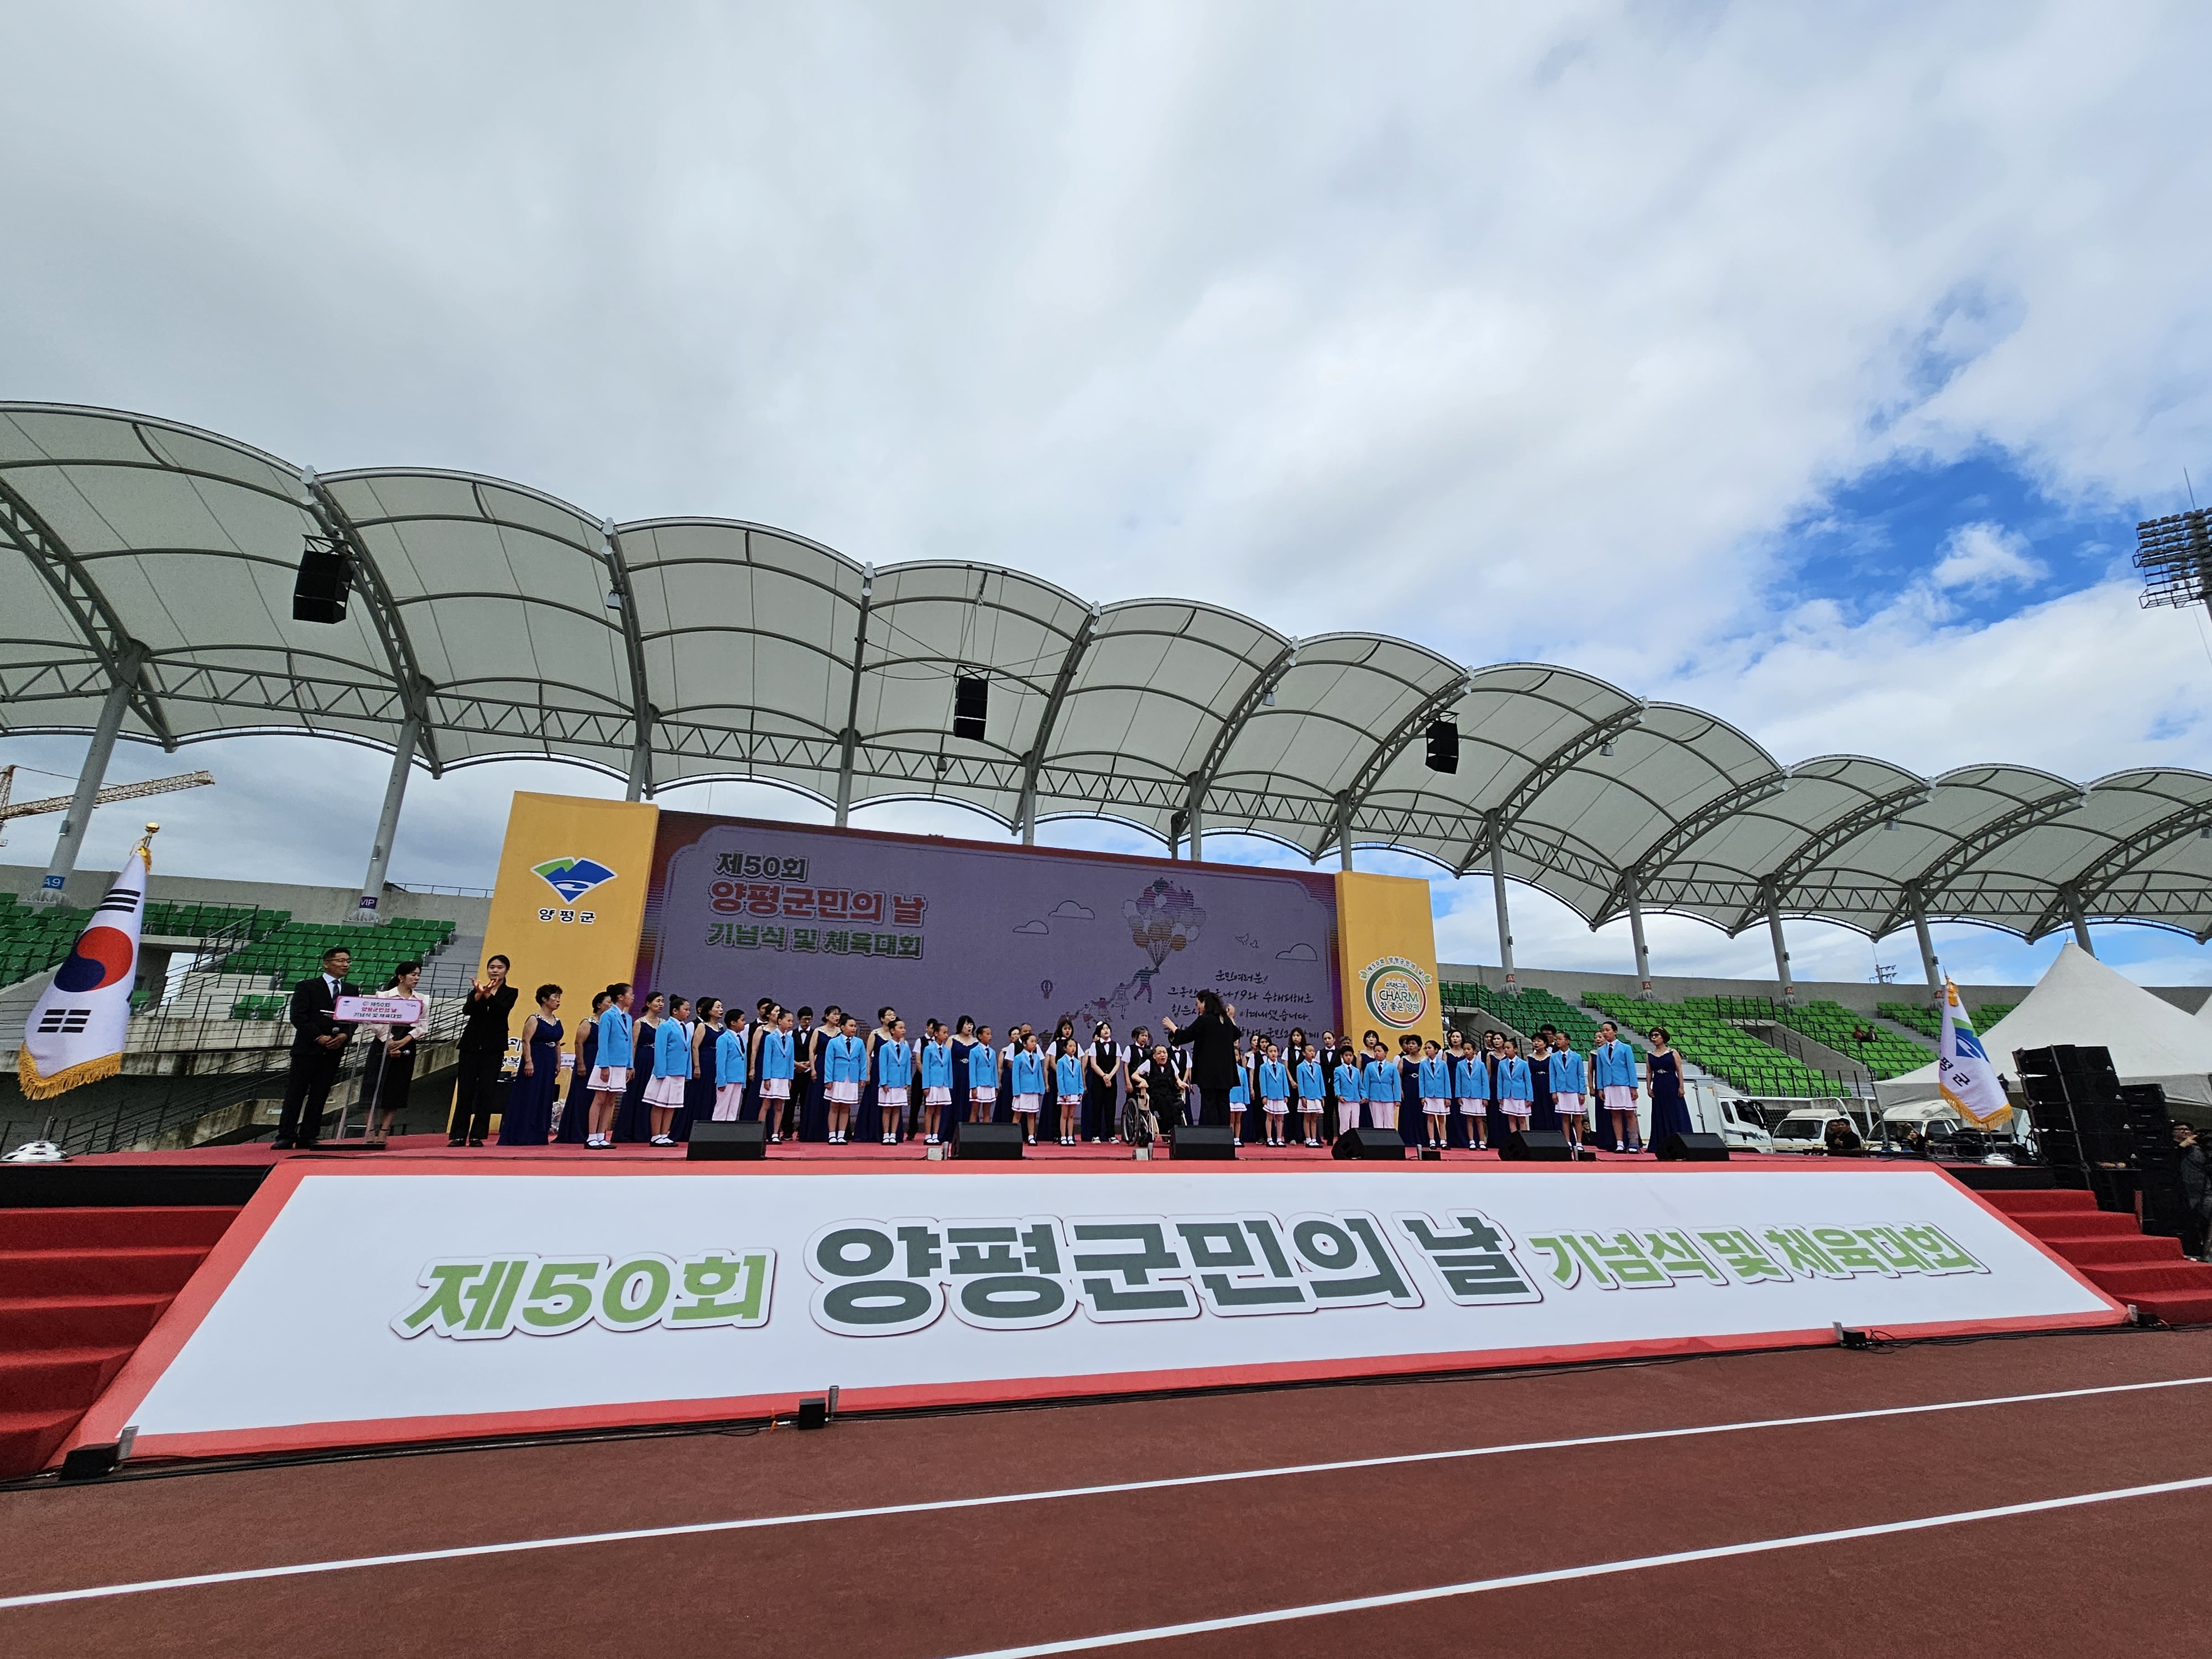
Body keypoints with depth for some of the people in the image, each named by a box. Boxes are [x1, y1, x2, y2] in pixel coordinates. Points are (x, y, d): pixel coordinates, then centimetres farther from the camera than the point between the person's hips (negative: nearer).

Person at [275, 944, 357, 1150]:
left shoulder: (352, 992, 13)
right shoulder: (307, 987, 1)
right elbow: (298, 1017, -7)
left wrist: (345, 1036, -9)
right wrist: (318, 1037, -14)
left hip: (334, 1050, 4)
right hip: (307, 1048, -4)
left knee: (319, 1095, 6)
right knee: (296, 1093, -1)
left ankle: (308, 1137, 10)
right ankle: (286, 1137, 5)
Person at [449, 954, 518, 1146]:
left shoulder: (510, 993, 4)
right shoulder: (476, 990, 9)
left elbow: (502, 1010, -15)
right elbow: (466, 1010, -8)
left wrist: (487, 995, -30)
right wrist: (479, 995, -27)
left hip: (493, 1049, -2)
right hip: (471, 1045, 2)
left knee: (486, 1093, -1)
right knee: (464, 1091, 2)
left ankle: (477, 1136, 6)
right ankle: (458, 1135, 9)